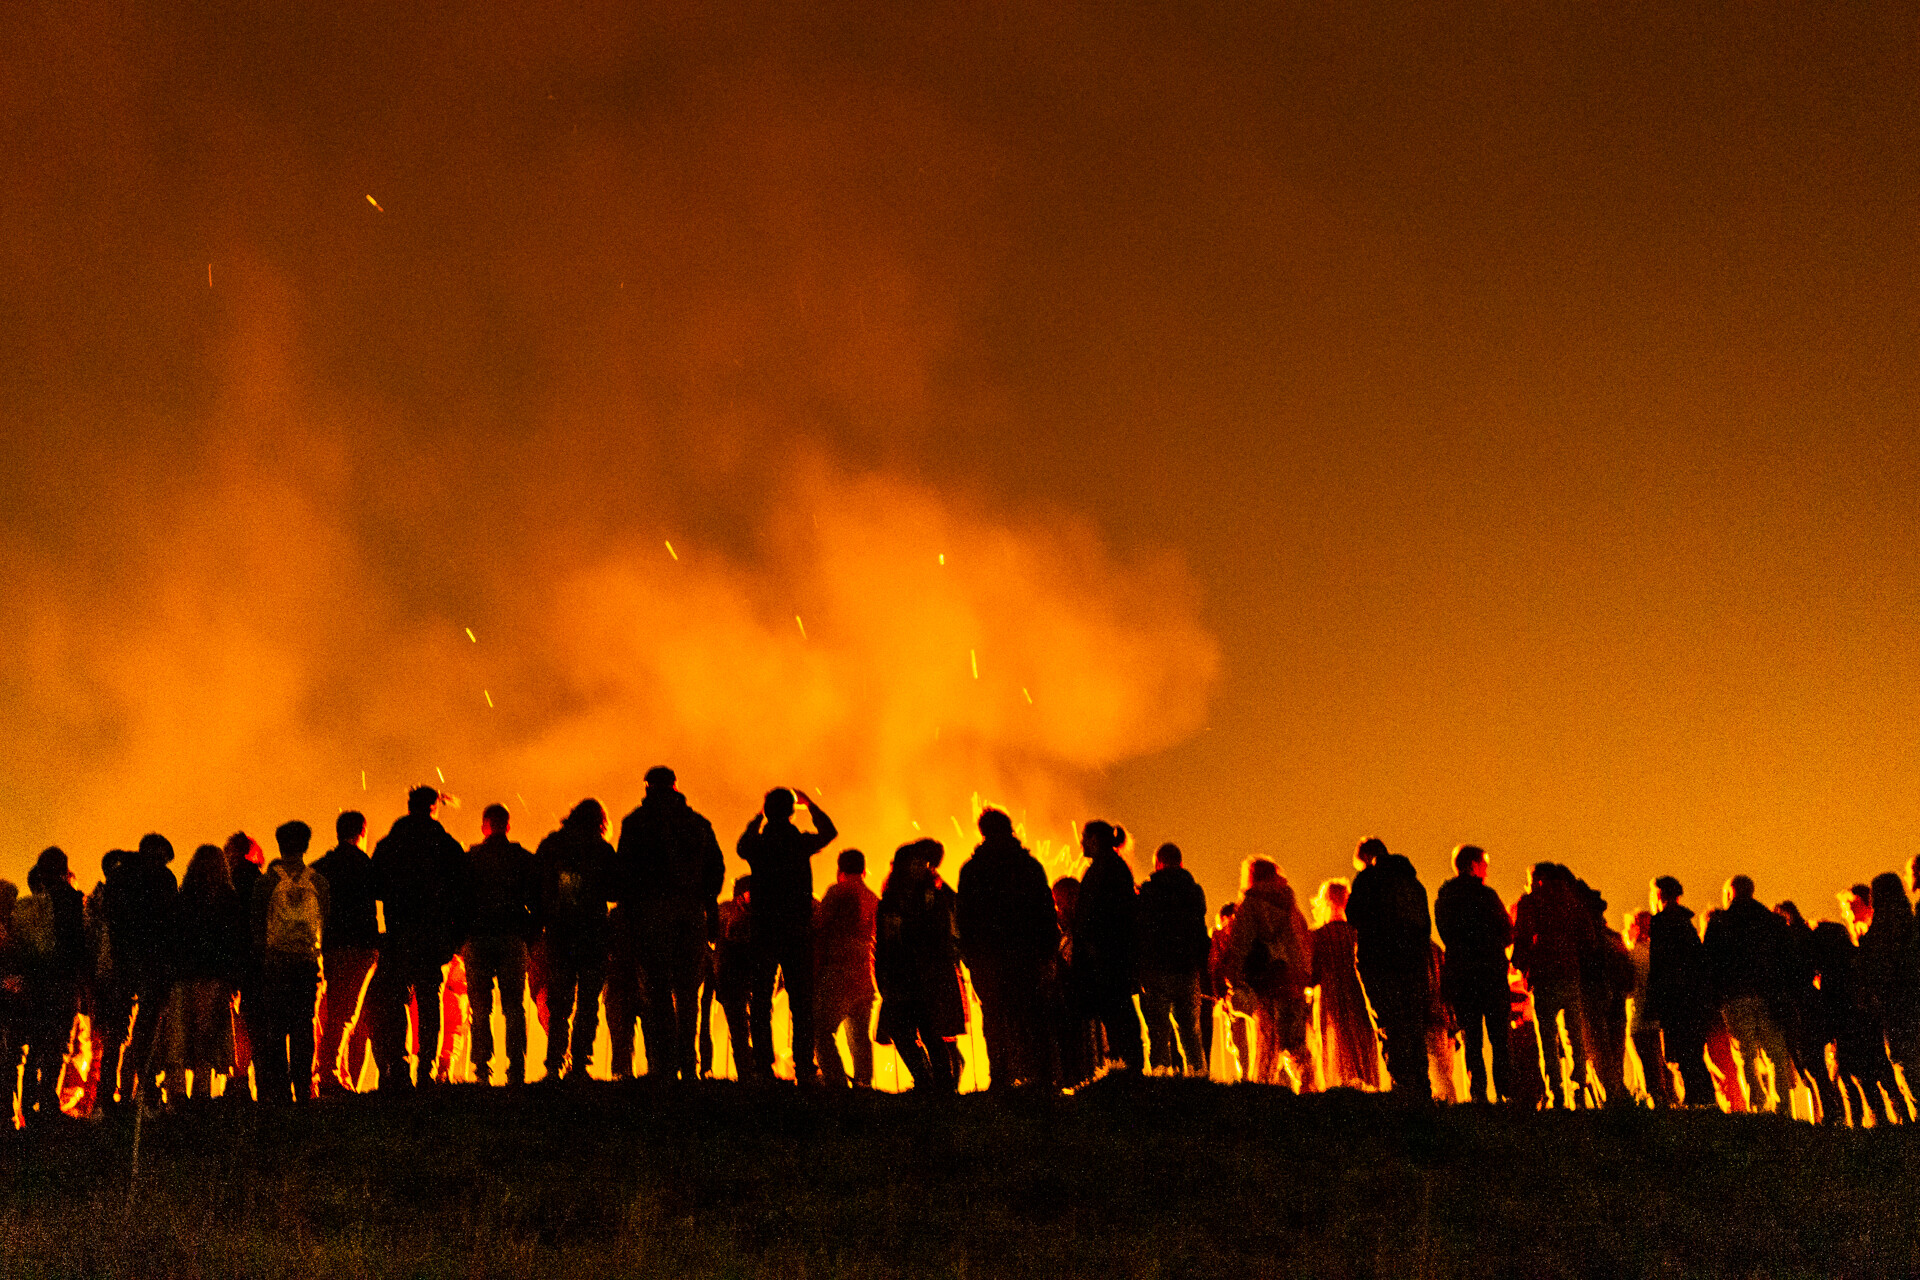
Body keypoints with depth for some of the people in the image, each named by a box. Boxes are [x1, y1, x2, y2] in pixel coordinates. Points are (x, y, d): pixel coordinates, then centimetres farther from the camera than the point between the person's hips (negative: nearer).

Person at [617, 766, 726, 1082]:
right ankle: (688, 1064, 7)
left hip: (652, 912, -3)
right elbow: (717, 868, 10)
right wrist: (704, 904, 13)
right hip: (690, 913, 3)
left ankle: (664, 1064, -11)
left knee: (657, 991, -4)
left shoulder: (636, 822, 4)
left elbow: (626, 870, -3)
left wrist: (628, 908, 2)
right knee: (687, 991, 9)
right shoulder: (698, 823, 13)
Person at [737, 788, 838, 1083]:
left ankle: (763, 1066, -2)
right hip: (797, 931, -1)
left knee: (761, 1001, 4)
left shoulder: (757, 844, 0)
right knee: (801, 1000, 3)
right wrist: (810, 804, 32)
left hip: (764, 929, 1)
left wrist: (757, 818, 38)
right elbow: (829, 831, 19)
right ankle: (804, 1067, -4)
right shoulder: (801, 842, -3)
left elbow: (742, 846, 26)